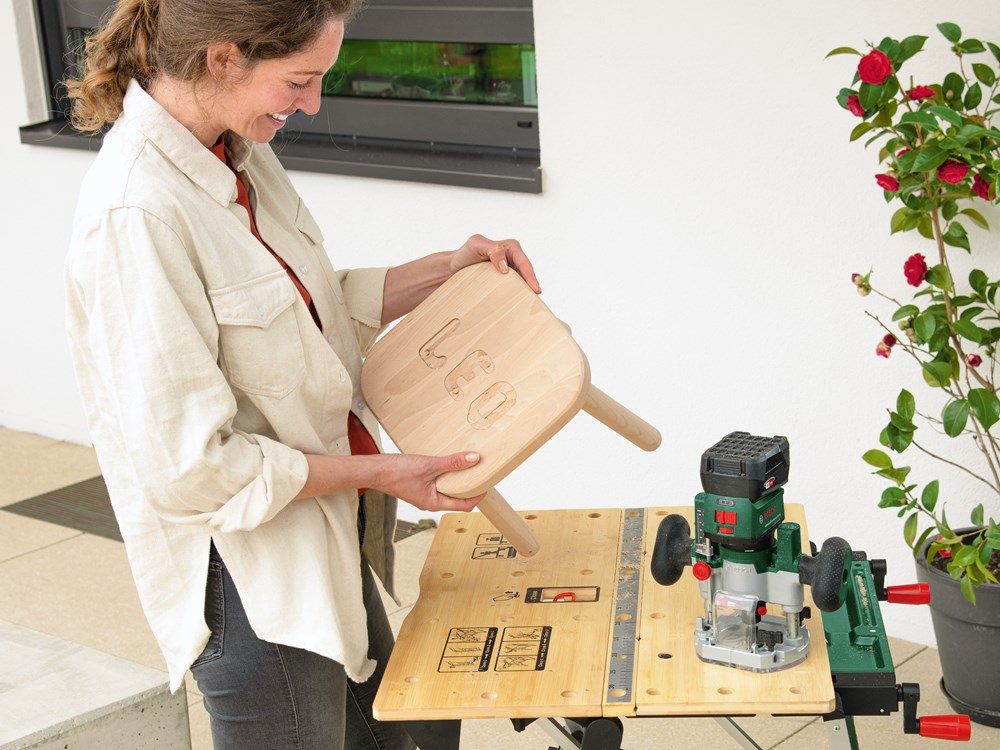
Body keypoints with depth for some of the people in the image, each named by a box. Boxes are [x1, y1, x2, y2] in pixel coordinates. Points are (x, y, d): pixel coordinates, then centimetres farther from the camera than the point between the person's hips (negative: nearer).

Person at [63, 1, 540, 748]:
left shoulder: (240, 152, 1)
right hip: (250, 585, -9)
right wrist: (382, 473, -17)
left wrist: (448, 268, 4)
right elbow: (188, 468, -26)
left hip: (324, 542, 9)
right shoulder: (137, 215, -27)